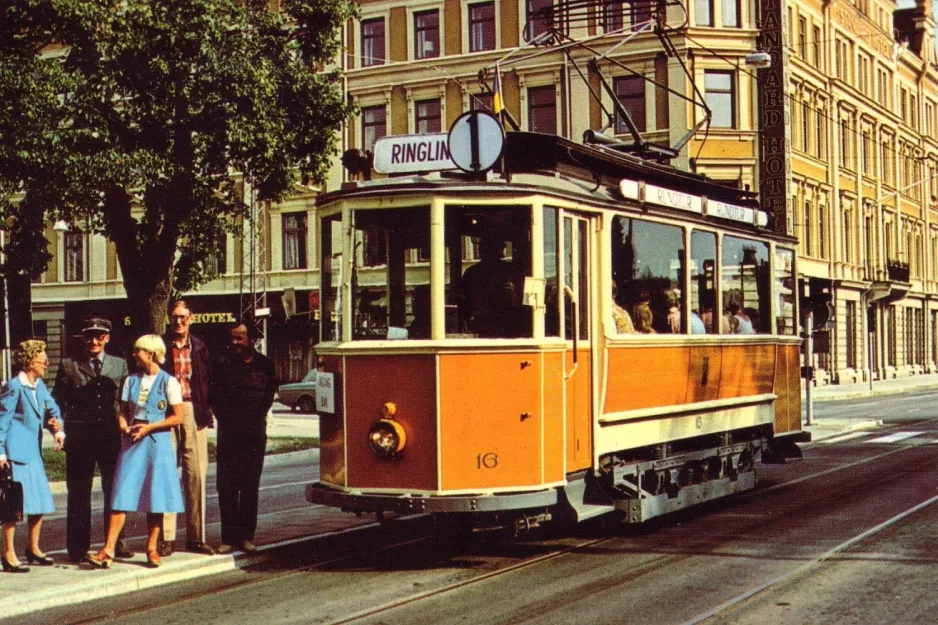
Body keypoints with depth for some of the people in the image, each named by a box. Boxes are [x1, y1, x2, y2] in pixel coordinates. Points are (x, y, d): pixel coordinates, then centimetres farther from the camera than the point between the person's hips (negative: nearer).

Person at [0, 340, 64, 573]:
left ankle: (33, 548, 26)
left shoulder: (40, 386, 10)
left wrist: (57, 427, -6)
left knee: (40, 501, 11)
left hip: (33, 451, 8)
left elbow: (52, 410, 15)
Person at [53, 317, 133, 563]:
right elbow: (57, 402, 3)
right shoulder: (68, 366, 4)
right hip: (79, 437, -1)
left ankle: (115, 543, 17)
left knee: (115, 490, 7)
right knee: (78, 493, 5)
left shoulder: (120, 365, 9)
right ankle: (78, 547, 13)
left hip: (111, 435, 2)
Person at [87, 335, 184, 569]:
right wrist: (125, 428, -7)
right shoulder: (131, 380, 11)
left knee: (156, 495, 1)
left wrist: (149, 427, -12)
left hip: (157, 443, -3)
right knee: (122, 495, -4)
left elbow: (177, 417, -4)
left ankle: (152, 548, 11)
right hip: (132, 443, 3)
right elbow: (122, 411, 14)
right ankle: (109, 549, -6)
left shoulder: (169, 382, -2)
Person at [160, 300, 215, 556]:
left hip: (193, 412, 2)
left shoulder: (199, 347, 11)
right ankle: (167, 537, 3)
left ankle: (196, 537, 10)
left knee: (196, 475, 3)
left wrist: (206, 412, 0)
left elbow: (208, 382, 10)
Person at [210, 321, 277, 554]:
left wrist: (255, 418, 2)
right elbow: (215, 396, 4)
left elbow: (269, 395, 10)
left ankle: (246, 536, 8)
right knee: (226, 485, -3)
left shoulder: (265, 365, 7)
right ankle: (228, 537, 1)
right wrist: (227, 418, -2)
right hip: (229, 433, 0)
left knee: (250, 486, 3)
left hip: (255, 433, 0)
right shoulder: (224, 364, 6)